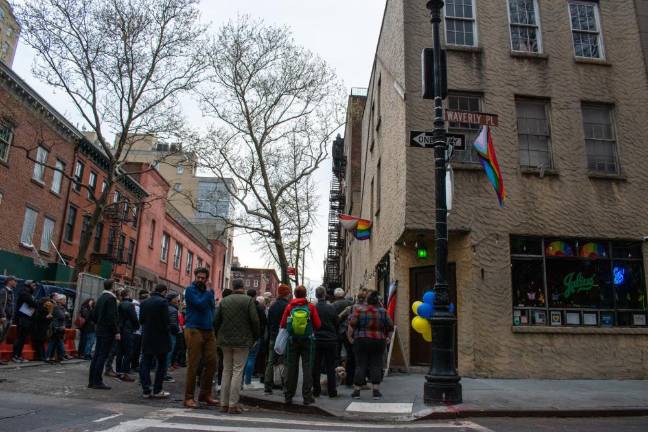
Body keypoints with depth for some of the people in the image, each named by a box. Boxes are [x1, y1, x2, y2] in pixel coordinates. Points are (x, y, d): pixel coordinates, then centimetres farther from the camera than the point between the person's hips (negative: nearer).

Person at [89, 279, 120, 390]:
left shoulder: (100, 297, 13)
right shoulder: (111, 298, -14)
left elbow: (94, 315, 16)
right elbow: (112, 317, -20)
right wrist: (116, 332, -17)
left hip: (100, 331, 9)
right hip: (108, 332, -9)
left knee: (96, 356, 11)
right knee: (102, 356, -5)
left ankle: (92, 381, 16)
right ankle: (97, 382, -3)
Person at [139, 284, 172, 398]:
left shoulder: (144, 302, 6)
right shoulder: (163, 302, -13)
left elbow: (141, 320, 9)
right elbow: (166, 321, -15)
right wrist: (166, 334, -1)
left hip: (146, 338, 5)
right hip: (160, 337, -5)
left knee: (145, 364, 9)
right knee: (161, 364, 5)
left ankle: (146, 390, 10)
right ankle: (157, 391, 5)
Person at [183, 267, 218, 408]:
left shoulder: (209, 291, 17)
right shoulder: (190, 289, -2)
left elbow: (213, 307, 10)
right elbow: (200, 304, -16)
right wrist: (208, 293, -5)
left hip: (209, 331, 6)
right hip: (194, 330, -6)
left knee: (211, 362, 6)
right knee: (193, 364, -3)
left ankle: (205, 394, 19)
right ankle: (189, 397, 5)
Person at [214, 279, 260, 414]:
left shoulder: (224, 301, 7)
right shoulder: (248, 300, -6)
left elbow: (216, 321, 7)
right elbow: (255, 320, -10)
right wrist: (255, 337, 3)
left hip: (225, 341, 4)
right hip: (242, 341, -4)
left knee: (226, 370, 12)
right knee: (237, 371, 0)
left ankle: (224, 403, 15)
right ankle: (233, 404, 0)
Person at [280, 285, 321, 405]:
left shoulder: (289, 307, -5)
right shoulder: (311, 307, -6)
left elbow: (282, 324, -4)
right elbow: (318, 324, -6)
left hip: (292, 341, 1)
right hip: (307, 341, -1)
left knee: (291, 368, 9)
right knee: (307, 367, 6)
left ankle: (288, 396, 15)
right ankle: (307, 397, 5)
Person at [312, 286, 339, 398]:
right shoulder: (331, 308, -9)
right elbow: (336, 324, 0)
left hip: (316, 341, 0)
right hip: (330, 340, 0)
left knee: (316, 367, 10)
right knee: (330, 367, 7)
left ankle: (316, 390, 14)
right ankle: (332, 391, 10)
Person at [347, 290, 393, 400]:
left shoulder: (359, 309, -6)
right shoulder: (382, 311, 0)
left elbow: (352, 325, -10)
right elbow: (390, 327, 5)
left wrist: (350, 336, 3)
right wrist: (386, 337, 20)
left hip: (361, 341, -1)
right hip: (378, 342, 1)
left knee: (360, 365, 4)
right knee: (376, 365, 7)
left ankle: (356, 391, 9)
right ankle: (376, 391, 7)